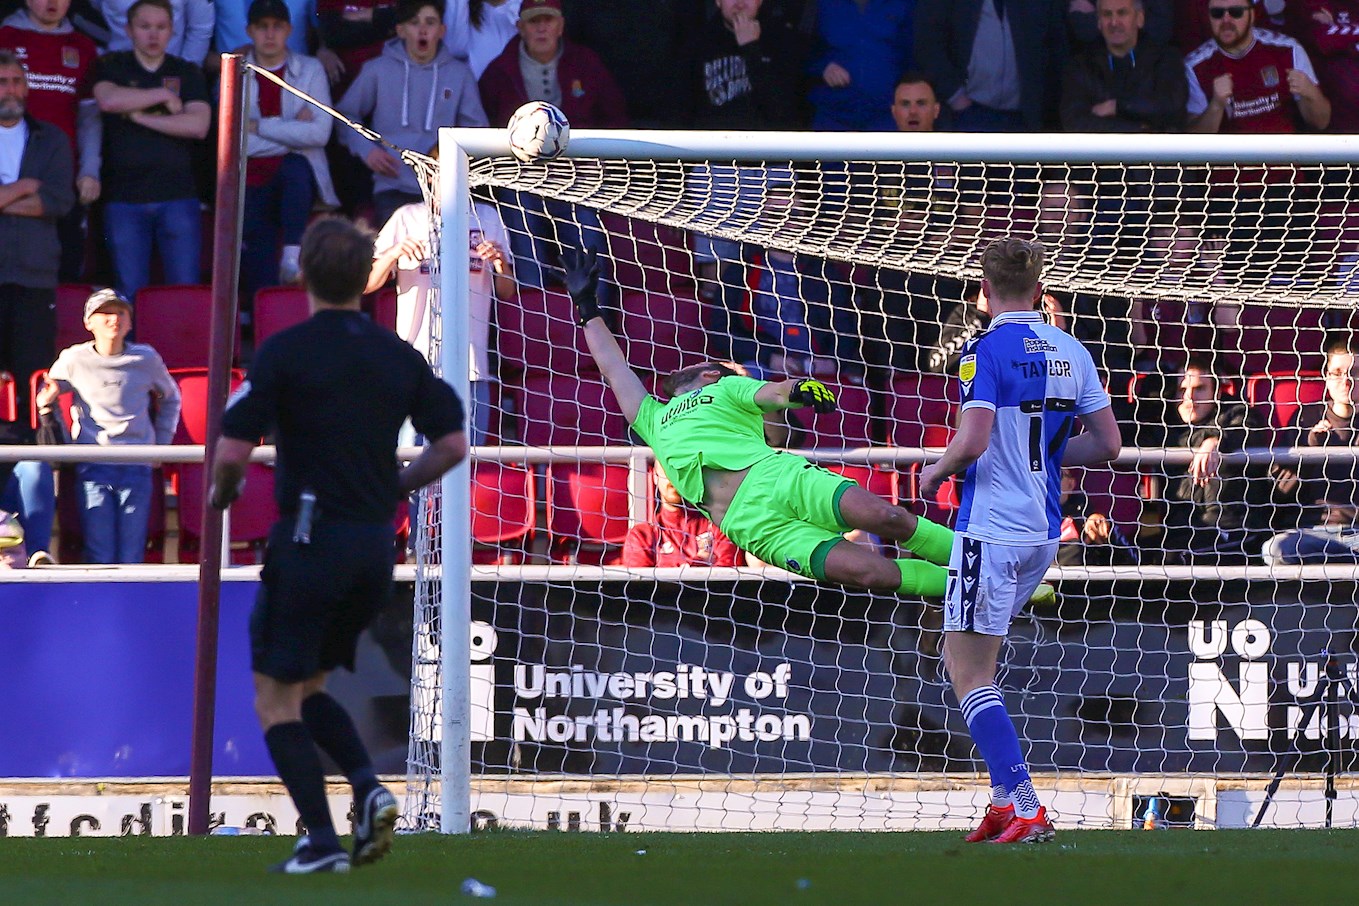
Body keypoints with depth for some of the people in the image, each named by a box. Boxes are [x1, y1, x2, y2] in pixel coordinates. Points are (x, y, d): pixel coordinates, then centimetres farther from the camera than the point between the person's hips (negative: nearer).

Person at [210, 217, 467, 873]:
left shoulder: (285, 352, -10)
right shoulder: (400, 356, 6)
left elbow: (232, 452, -14)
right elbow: (452, 444, 7)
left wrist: (221, 494, 7)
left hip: (309, 541, -6)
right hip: (375, 545, 6)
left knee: (276, 697, 4)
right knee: (308, 687, 20)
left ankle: (321, 840, -7)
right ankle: (368, 788, -3)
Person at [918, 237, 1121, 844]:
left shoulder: (987, 350, -13)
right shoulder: (1070, 351, 7)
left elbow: (972, 441, -22)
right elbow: (1107, 445, 9)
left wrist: (936, 472, -2)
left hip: (992, 530, -8)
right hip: (1044, 530, 8)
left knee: (967, 672, -4)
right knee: (976, 660, 20)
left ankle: (1027, 811, -14)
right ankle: (1005, 801, 14)